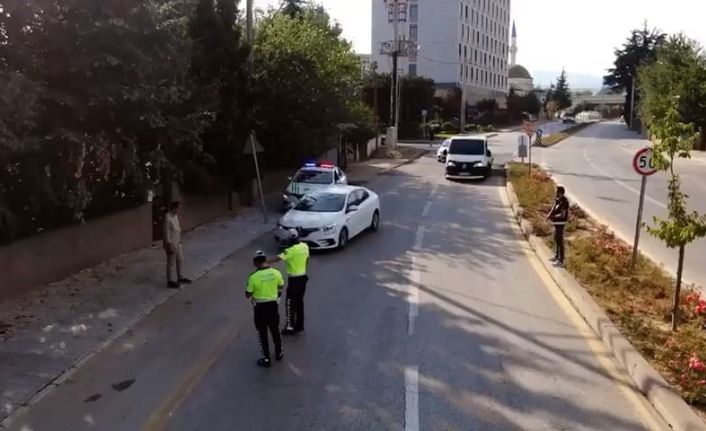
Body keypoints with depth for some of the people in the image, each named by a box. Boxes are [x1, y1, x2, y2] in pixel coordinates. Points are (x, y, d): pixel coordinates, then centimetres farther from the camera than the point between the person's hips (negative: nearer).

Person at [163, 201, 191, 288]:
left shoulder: (175, 216, 6)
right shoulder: (167, 217, -21)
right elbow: (166, 232, -21)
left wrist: (179, 240, 17)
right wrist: (169, 244, -21)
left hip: (177, 242, 9)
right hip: (171, 243, -9)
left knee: (180, 260, 19)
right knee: (171, 262, 3)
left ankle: (180, 278, 34)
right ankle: (170, 281, 15)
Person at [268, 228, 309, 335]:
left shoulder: (291, 250, -21)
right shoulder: (305, 246, 1)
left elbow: (278, 259, -30)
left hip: (294, 279, -7)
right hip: (303, 277, 7)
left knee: (290, 303, 0)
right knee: (299, 302, 15)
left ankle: (290, 327, 2)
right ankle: (299, 326, 22)